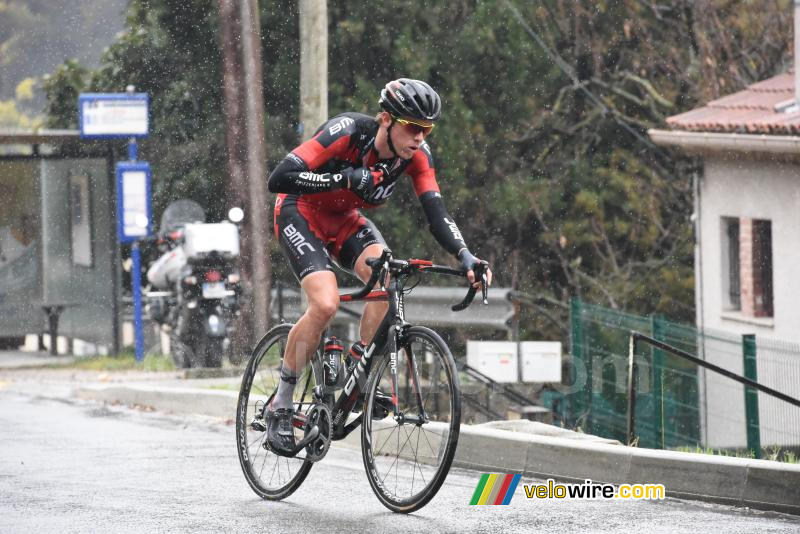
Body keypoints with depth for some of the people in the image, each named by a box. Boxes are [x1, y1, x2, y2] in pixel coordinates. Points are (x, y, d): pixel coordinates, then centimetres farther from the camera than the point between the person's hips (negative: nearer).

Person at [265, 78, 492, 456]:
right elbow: (279, 179, -38)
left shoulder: (416, 154, -16)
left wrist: (465, 257, -37)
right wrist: (344, 177, -46)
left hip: (345, 220, 5)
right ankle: (280, 405, -12)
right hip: (301, 214, -5)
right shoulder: (346, 132, -32)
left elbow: (436, 214, -20)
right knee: (325, 304, -26)